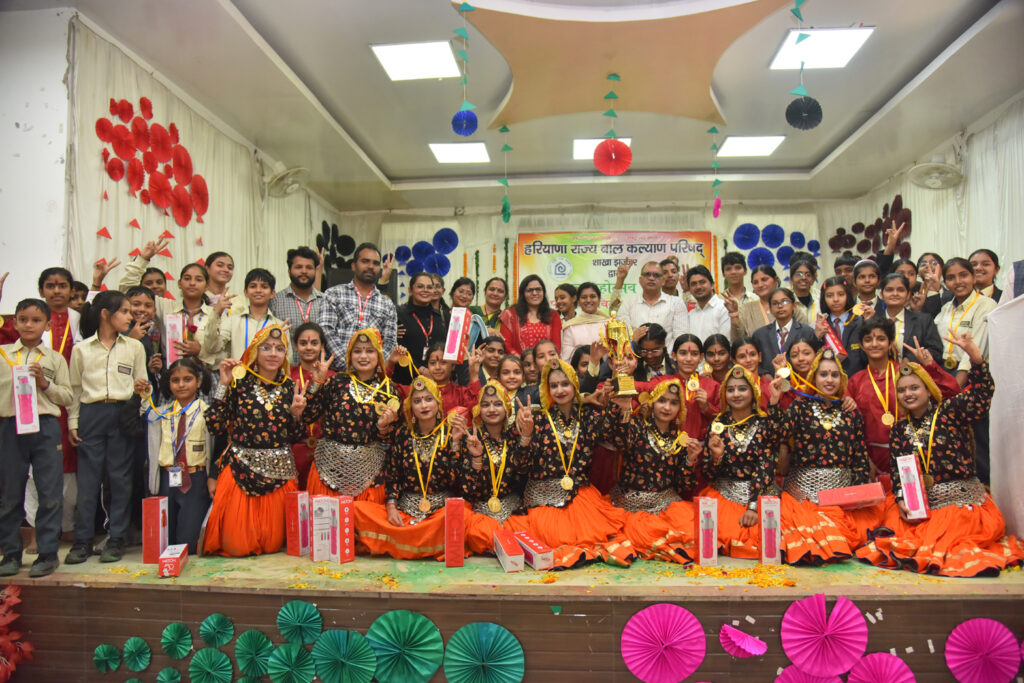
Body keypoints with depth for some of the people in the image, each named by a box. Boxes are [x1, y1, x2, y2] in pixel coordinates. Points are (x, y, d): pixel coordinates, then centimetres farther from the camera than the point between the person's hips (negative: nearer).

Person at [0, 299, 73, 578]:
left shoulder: (55, 359, 7)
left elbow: (67, 397, 6)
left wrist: (46, 383, -9)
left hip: (46, 427, -1)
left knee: (50, 494, -1)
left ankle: (48, 553, 8)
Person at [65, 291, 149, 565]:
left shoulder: (134, 347, 10)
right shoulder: (81, 349, 8)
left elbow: (141, 383, 13)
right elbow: (75, 388, 10)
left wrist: (141, 389, -10)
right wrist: (72, 422, 5)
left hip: (123, 414, 0)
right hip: (91, 414, 0)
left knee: (120, 476, 1)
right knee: (87, 477, 1)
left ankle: (116, 539, 10)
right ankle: (83, 540, 11)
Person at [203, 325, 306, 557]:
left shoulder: (290, 388, 5)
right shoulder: (239, 382, -2)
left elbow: (297, 438, 7)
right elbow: (215, 426, -10)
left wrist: (297, 414, -12)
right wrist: (223, 385, -10)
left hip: (279, 474, 2)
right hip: (241, 471, -2)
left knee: (272, 545, 4)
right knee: (237, 546, -2)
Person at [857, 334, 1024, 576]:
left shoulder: (949, 412, -1)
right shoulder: (900, 430, 9)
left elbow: (980, 395, -18)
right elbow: (896, 470, 4)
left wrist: (974, 356, -32)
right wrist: (901, 500, -12)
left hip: (961, 502, -3)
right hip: (918, 504, 3)